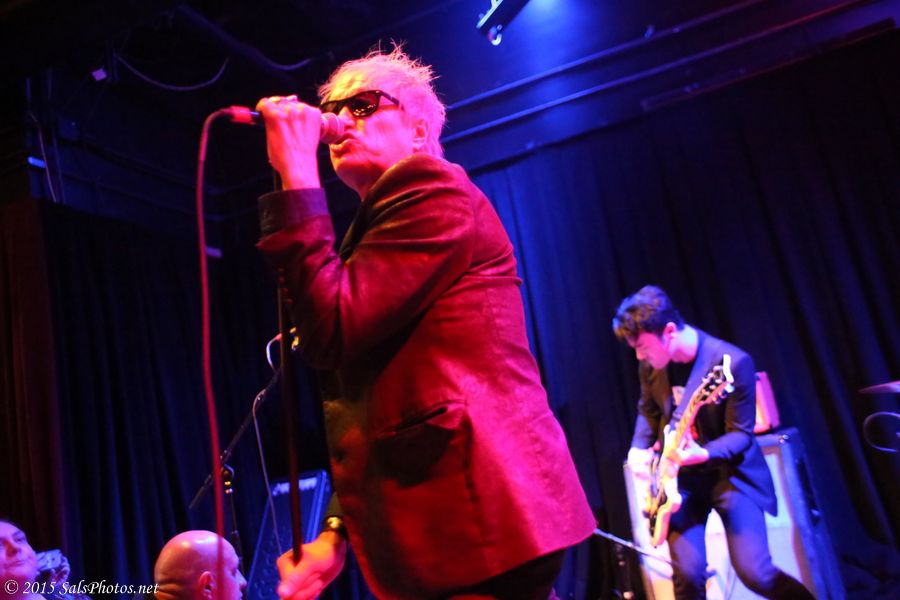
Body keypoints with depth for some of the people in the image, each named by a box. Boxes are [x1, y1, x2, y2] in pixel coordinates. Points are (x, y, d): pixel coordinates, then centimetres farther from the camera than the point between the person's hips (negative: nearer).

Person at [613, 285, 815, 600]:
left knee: (755, 573, -10)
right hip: (680, 476, 4)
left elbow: (741, 433, -15)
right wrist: (639, 448, -3)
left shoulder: (733, 362, -21)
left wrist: (703, 454, -33)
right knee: (688, 574, -7)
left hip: (729, 473, -3)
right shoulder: (651, 364, -4)